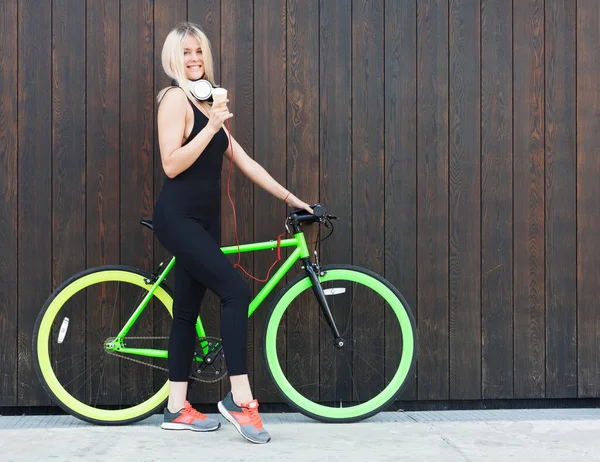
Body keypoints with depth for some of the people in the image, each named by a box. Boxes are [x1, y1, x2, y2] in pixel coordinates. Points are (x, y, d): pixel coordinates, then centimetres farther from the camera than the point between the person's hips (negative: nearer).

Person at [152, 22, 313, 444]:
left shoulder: (207, 104, 18)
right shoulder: (175, 98, -7)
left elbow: (244, 162, 17)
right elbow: (171, 165, -17)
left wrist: (289, 197, 14)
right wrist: (211, 126, -21)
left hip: (204, 220, 9)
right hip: (178, 218, -9)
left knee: (188, 310, 10)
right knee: (236, 290, -18)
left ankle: (177, 409, 16)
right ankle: (239, 399, -14)